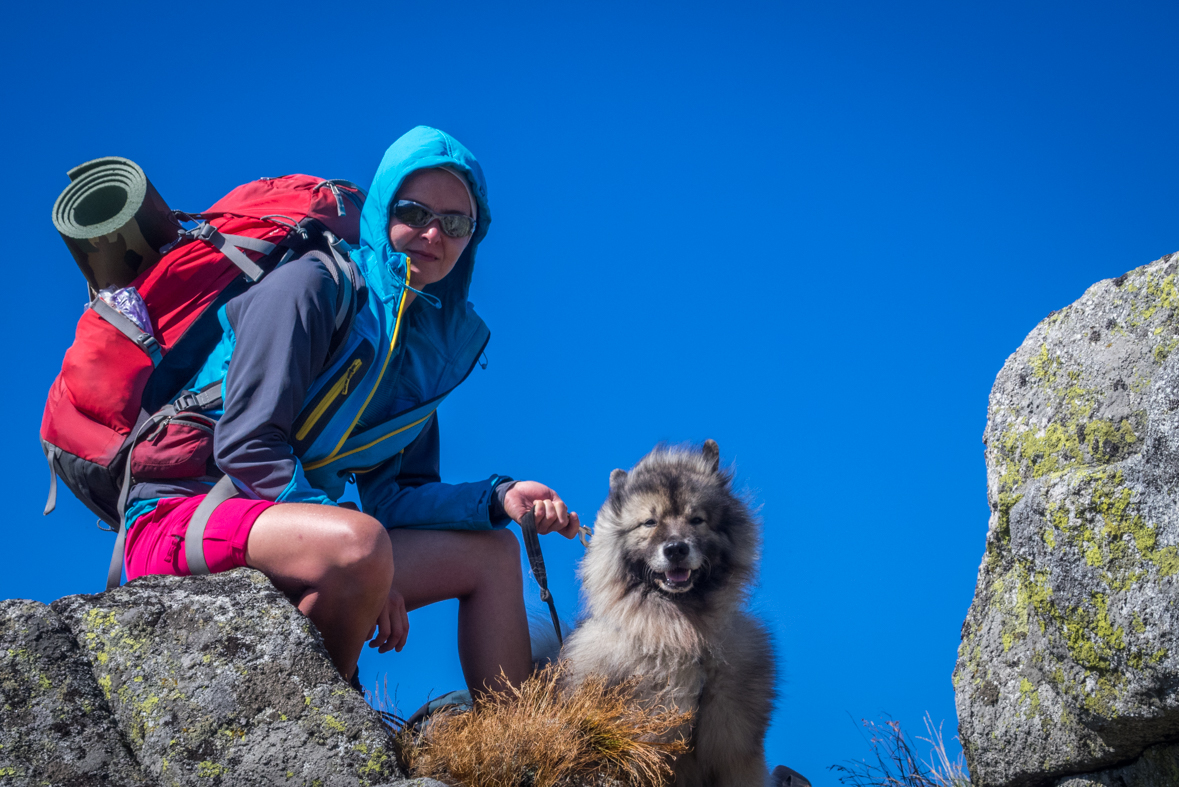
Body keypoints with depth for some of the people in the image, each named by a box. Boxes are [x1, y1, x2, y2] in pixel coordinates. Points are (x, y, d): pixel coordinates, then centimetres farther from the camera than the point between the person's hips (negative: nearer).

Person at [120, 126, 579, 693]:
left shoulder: (429, 340, 13)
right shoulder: (312, 285, -11)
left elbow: (387, 495, 12)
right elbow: (246, 446, -21)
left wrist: (500, 499, -4)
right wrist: (366, 567, -24)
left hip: (286, 524, 8)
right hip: (183, 515, -8)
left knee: (494, 555, 8)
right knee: (359, 543, -36)